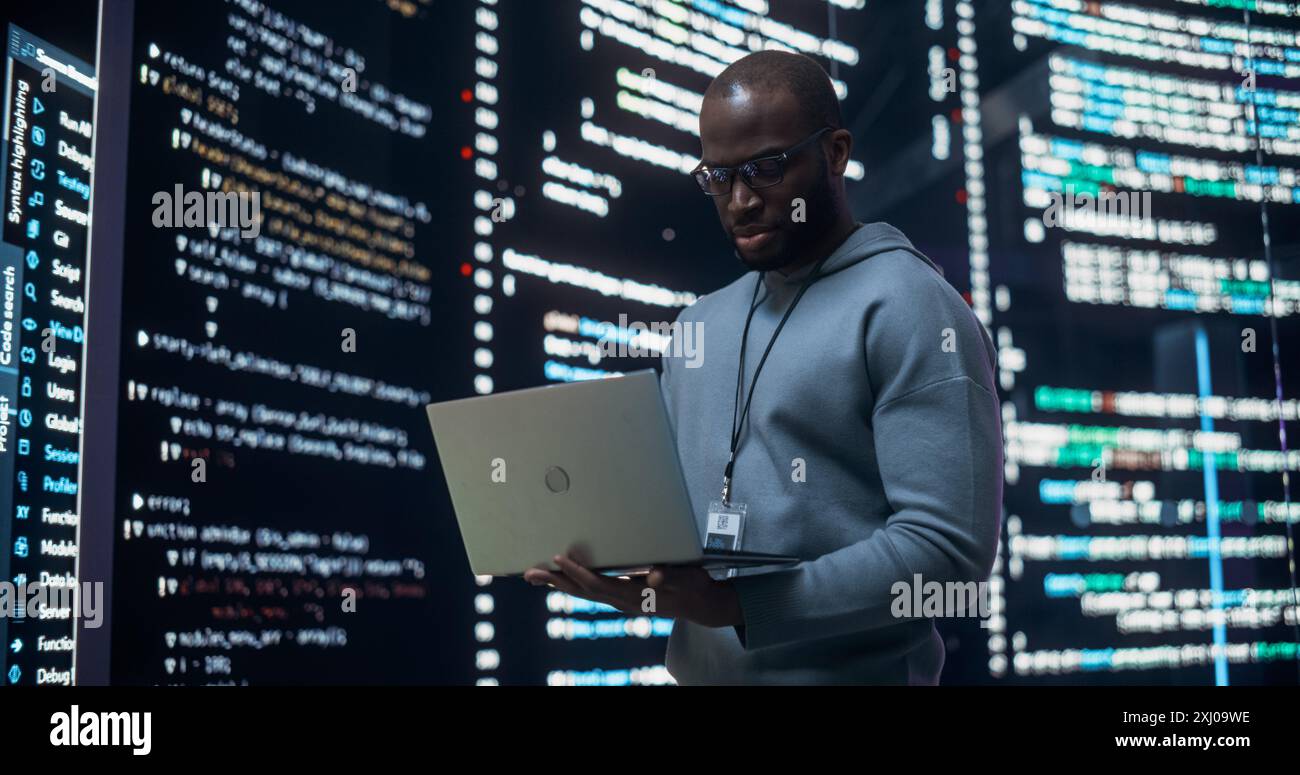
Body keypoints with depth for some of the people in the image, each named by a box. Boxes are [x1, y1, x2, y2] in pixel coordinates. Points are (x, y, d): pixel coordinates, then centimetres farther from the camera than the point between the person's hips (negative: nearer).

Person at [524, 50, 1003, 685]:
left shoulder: (909, 308, -12)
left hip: (846, 670, -6)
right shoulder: (700, 323, 10)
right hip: (696, 666, 7)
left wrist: (743, 605, -26)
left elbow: (947, 545, -20)